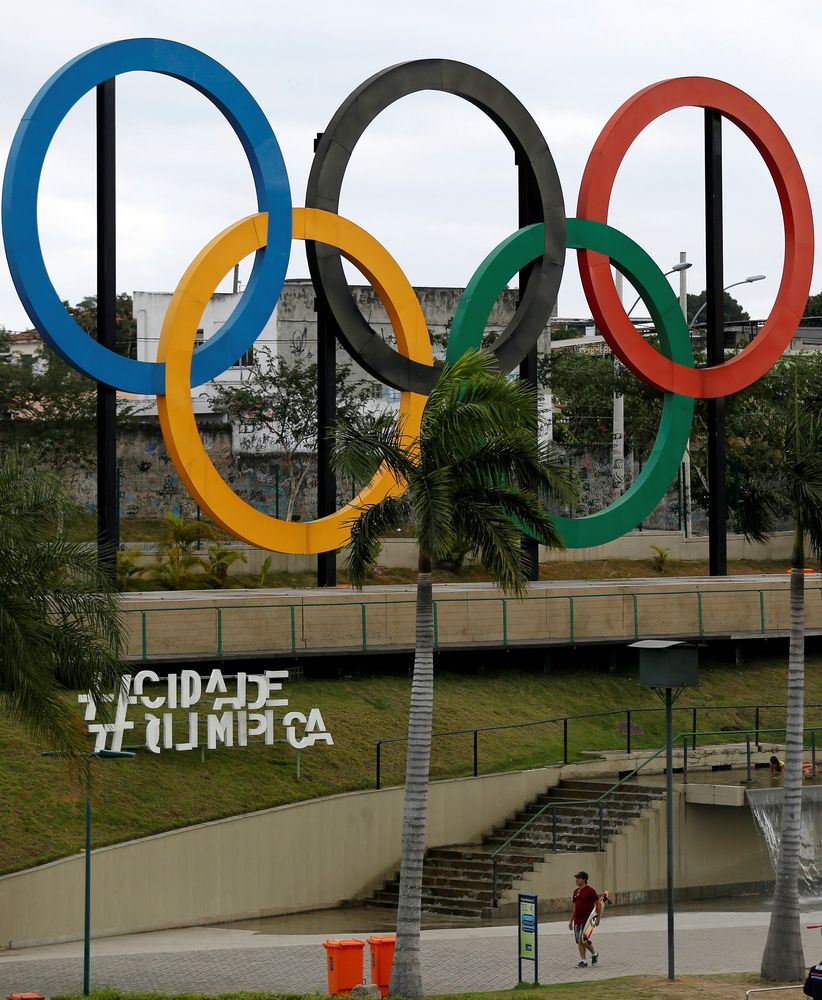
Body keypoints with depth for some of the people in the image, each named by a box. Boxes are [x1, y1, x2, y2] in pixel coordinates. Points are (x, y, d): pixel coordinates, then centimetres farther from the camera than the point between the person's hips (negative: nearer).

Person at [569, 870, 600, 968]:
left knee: (584, 940, -12)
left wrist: (598, 918, -7)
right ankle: (583, 961, 8)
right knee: (579, 941, 3)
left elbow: (598, 904, -5)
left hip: (587, 920, -7)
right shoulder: (576, 891, 13)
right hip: (577, 920, 7)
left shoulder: (590, 890, -8)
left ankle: (594, 954, 11)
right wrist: (571, 920, 17)